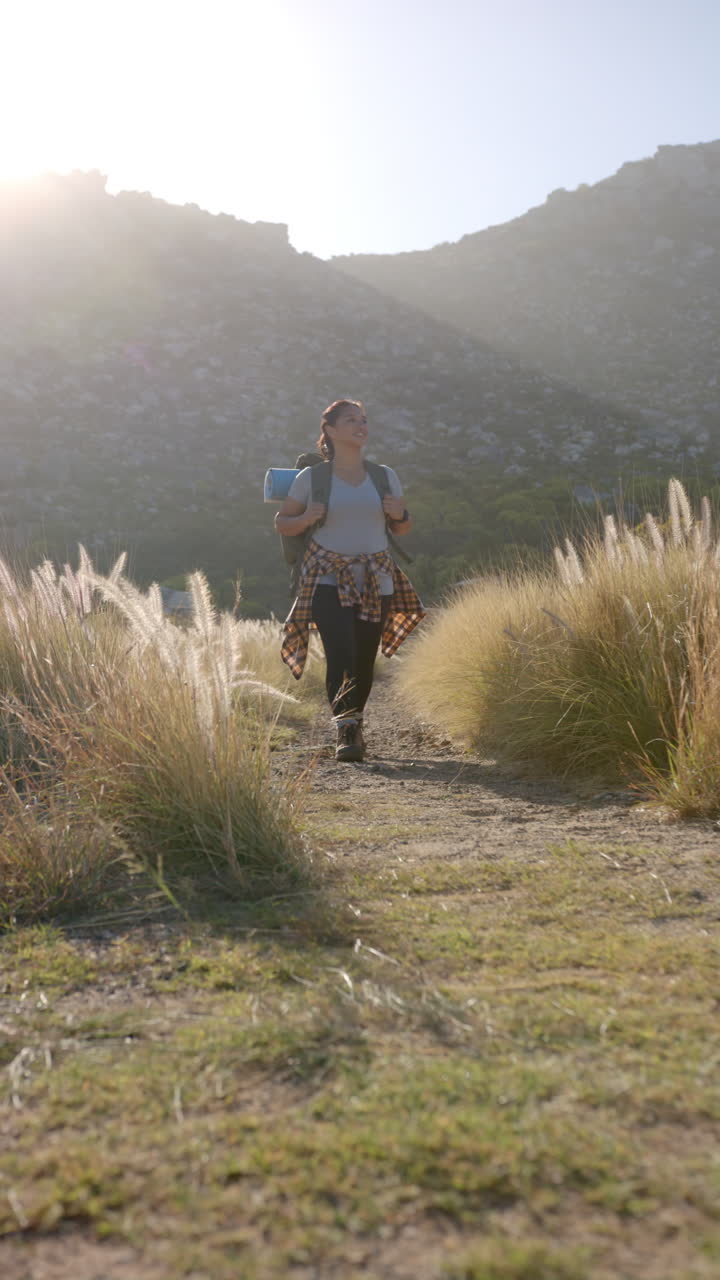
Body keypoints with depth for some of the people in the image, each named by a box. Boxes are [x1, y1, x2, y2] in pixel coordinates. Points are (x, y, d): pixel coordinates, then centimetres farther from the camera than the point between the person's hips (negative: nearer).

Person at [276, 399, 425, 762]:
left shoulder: (385, 476, 11)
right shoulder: (311, 478, 2)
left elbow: (401, 530, 18)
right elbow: (282, 523, 8)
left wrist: (399, 515, -6)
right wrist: (307, 518, -13)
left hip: (376, 581, 3)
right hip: (328, 579, -3)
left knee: (364, 661, 5)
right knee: (340, 655, -19)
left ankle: (354, 726, 25)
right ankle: (345, 732, -17)